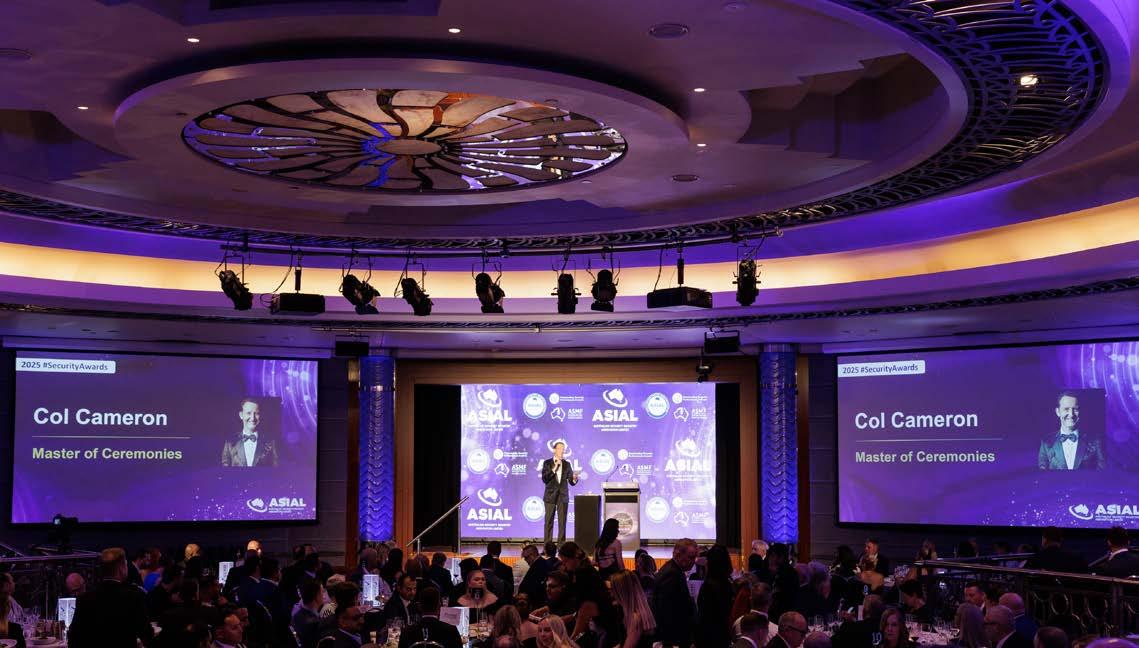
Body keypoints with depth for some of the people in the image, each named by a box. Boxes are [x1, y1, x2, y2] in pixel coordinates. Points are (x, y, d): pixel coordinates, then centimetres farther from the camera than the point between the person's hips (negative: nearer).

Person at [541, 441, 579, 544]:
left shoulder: (567, 464, 8)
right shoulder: (547, 463, 1)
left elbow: (571, 482, 6)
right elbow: (544, 479, -9)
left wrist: (574, 478, -17)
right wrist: (554, 468, -17)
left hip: (563, 497, 2)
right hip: (550, 497, -2)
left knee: (562, 523, 0)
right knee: (549, 522, -1)